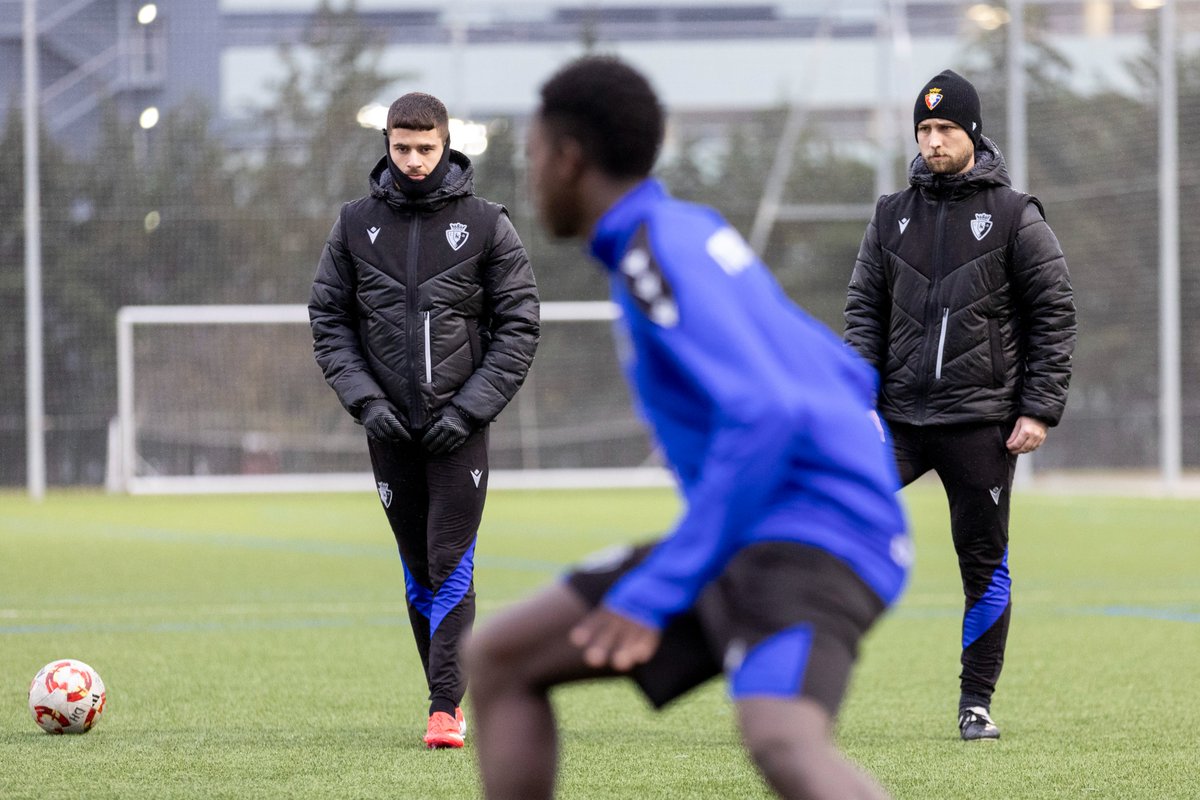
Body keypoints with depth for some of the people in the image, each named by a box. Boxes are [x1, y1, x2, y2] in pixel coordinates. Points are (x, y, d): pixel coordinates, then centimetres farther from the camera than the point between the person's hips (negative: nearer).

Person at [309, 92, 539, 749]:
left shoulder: (486, 224, 0)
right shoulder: (356, 225, 6)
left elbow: (519, 326, 0)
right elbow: (328, 321, 8)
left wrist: (470, 407, -10)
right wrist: (365, 399, -6)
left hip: (459, 426, -3)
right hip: (390, 426, 3)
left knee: (450, 566, -10)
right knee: (419, 572, 8)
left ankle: (446, 708, -11)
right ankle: (449, 694, 18)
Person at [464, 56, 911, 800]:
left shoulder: (659, 250, -12)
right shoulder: (695, 231, 18)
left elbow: (763, 415, -24)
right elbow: (851, 377, 26)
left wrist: (657, 591, -23)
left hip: (808, 541, -10)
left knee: (781, 740, -37)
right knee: (497, 658, 11)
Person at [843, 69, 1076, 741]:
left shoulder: (1015, 217, 0)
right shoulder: (893, 216, 11)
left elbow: (1055, 315, -1)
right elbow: (865, 312, 12)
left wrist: (1040, 410, -8)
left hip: (983, 421, -2)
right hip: (899, 416, 3)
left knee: (985, 565, 2)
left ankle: (976, 703, 13)